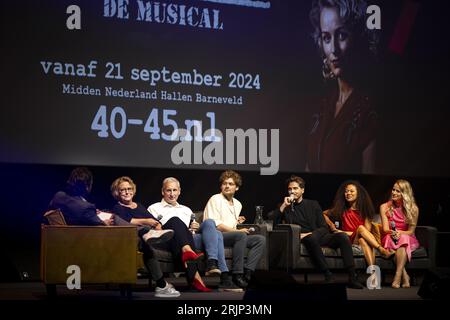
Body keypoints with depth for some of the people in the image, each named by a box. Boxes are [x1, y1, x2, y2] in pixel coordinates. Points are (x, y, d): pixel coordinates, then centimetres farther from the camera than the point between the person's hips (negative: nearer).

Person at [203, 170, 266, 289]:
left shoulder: (237, 204, 22)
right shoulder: (215, 200, -1)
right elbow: (215, 225, -12)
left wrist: (237, 221, 13)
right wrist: (237, 230, -14)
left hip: (232, 235, 8)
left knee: (260, 239, -12)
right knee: (241, 236, -36)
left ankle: (247, 271, -27)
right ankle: (237, 274, -37)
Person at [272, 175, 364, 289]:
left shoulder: (313, 204, 19)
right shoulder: (286, 207, 17)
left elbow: (324, 228, 10)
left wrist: (309, 234, -9)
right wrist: (284, 205, -4)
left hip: (319, 236, 3)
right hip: (302, 240, -2)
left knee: (342, 236, -24)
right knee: (312, 239, -38)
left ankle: (352, 277, -30)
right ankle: (328, 276, -38)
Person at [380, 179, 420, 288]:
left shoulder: (413, 209, 0)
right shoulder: (385, 207, 4)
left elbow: (411, 231, -1)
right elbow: (385, 229, -2)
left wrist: (400, 233, -22)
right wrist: (392, 232, -26)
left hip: (408, 239, -1)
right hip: (390, 239, 1)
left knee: (403, 239, -36)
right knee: (392, 238, -35)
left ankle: (397, 276, -47)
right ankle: (405, 275, -40)